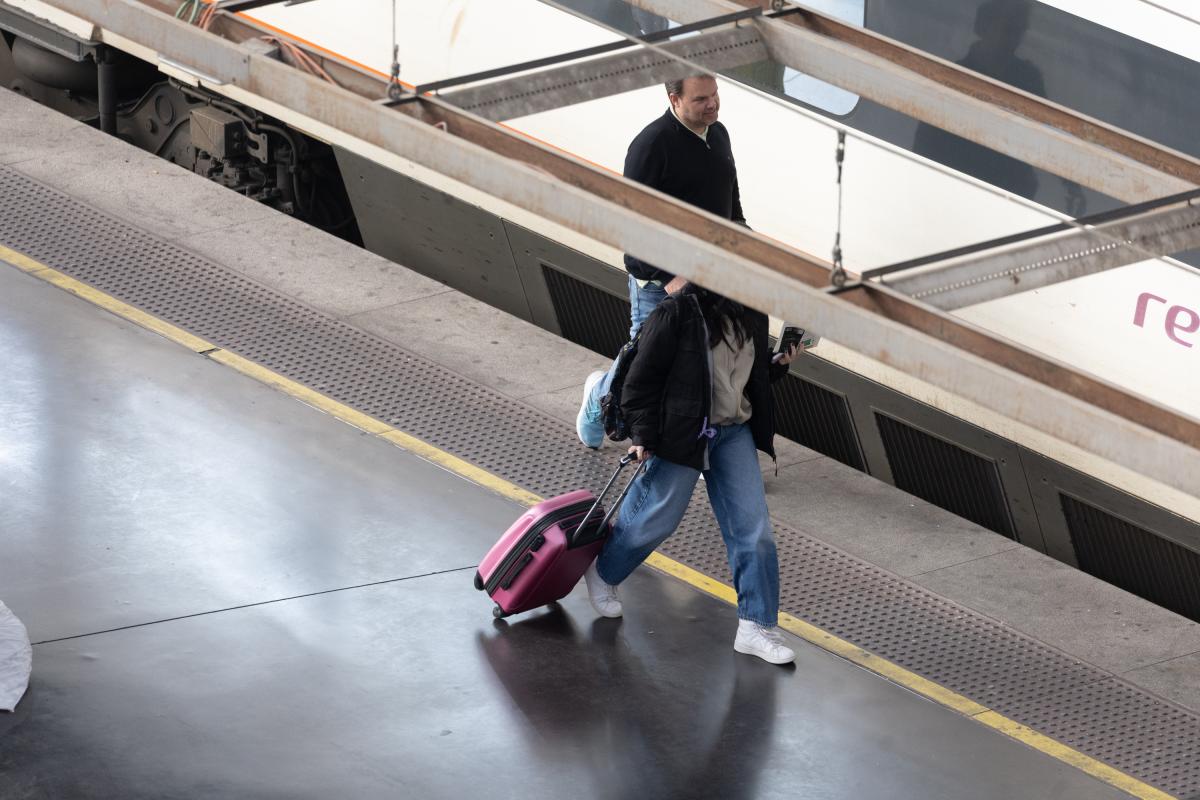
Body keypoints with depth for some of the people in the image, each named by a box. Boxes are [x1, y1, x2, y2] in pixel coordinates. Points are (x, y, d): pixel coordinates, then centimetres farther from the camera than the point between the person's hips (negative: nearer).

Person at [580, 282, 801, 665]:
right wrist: (643, 435, -15)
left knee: (754, 529, -2)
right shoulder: (675, 314, -18)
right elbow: (643, 377, -13)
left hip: (734, 433, 5)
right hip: (682, 436, -5)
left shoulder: (751, 317, 2)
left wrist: (778, 365, -1)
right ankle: (602, 573, 39)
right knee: (656, 519, 9)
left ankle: (756, 626, 4)